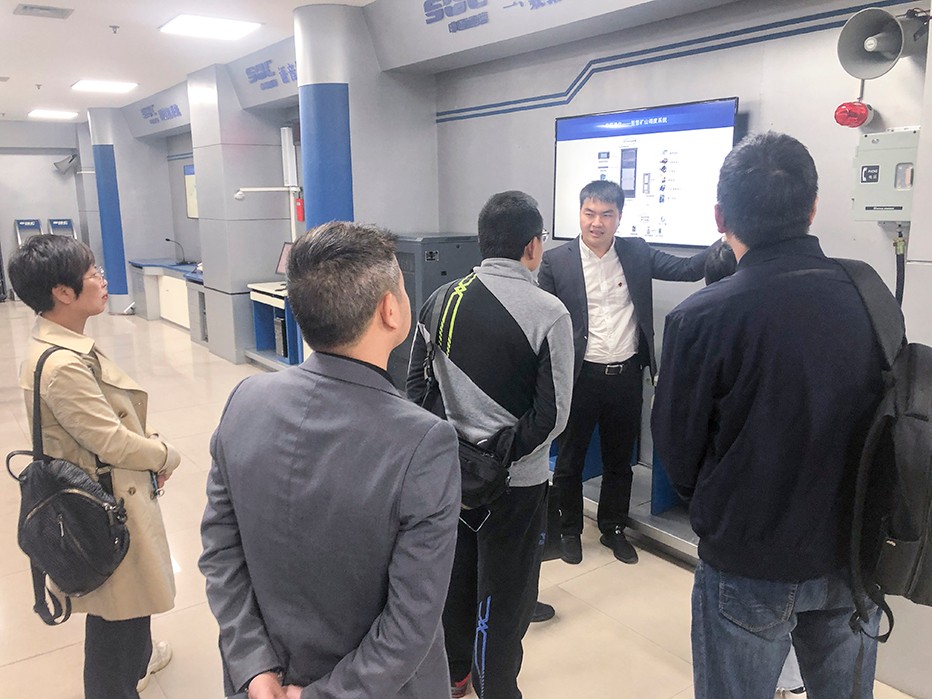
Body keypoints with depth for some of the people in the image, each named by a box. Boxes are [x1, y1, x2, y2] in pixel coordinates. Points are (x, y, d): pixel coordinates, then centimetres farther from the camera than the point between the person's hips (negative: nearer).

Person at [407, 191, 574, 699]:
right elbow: (551, 415, -18)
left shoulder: (443, 300, -3)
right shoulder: (548, 313, -16)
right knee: (503, 595, 12)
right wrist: (499, 454, -9)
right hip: (515, 482, -5)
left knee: (453, 575, 23)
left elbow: (416, 385, 0)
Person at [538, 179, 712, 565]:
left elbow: (688, 268, -1)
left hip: (626, 375, 3)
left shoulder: (637, 253, 3)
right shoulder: (556, 261, -5)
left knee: (619, 461, 17)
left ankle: (613, 529, 36)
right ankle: (570, 530, 33)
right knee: (569, 460, 12)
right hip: (580, 377, -2)